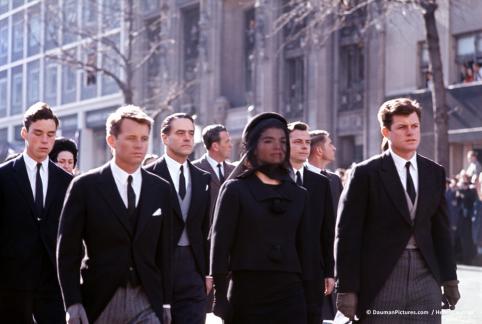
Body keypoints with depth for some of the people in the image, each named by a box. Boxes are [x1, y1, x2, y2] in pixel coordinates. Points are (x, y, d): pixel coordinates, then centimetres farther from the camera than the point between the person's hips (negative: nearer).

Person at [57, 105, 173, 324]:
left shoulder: (161, 189, 8)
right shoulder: (85, 187, -1)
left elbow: (164, 250, 11)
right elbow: (67, 250, -2)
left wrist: (166, 301, 8)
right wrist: (72, 303, -9)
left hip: (147, 302, 2)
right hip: (100, 303, -2)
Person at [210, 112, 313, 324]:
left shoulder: (298, 195, 13)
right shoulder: (235, 190, 2)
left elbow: (304, 247, 14)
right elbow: (220, 244, -2)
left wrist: (308, 296, 8)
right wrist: (220, 296, -9)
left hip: (290, 293, 3)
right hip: (247, 293, -3)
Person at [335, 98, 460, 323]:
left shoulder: (434, 173, 10)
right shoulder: (366, 173, -4)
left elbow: (441, 229, 15)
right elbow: (348, 234, -6)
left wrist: (449, 278, 11)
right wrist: (347, 289, -10)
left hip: (426, 279, 4)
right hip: (381, 281, -4)